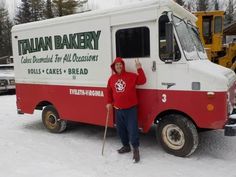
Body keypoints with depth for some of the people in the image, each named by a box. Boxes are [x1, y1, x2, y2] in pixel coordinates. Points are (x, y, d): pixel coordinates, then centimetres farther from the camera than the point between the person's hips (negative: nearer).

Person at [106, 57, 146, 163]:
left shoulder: (131, 76, -6)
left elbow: (142, 81, -15)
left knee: (132, 130, -5)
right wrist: (109, 103, 9)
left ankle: (135, 149, 9)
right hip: (118, 109, 5)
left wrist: (139, 69, -21)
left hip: (130, 108, -5)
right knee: (121, 129, 14)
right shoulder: (112, 78, 7)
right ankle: (126, 146, 33)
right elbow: (109, 91, 15)